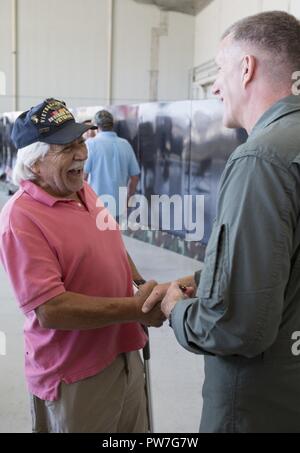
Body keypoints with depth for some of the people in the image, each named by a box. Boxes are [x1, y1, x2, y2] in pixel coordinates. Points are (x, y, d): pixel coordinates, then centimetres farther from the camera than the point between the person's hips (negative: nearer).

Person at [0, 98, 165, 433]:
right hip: (75, 379, -8)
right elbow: (50, 310, -28)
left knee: (135, 427, 23)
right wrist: (135, 308, -24)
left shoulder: (85, 191, 4)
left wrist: (143, 288, 3)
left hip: (125, 356, 8)